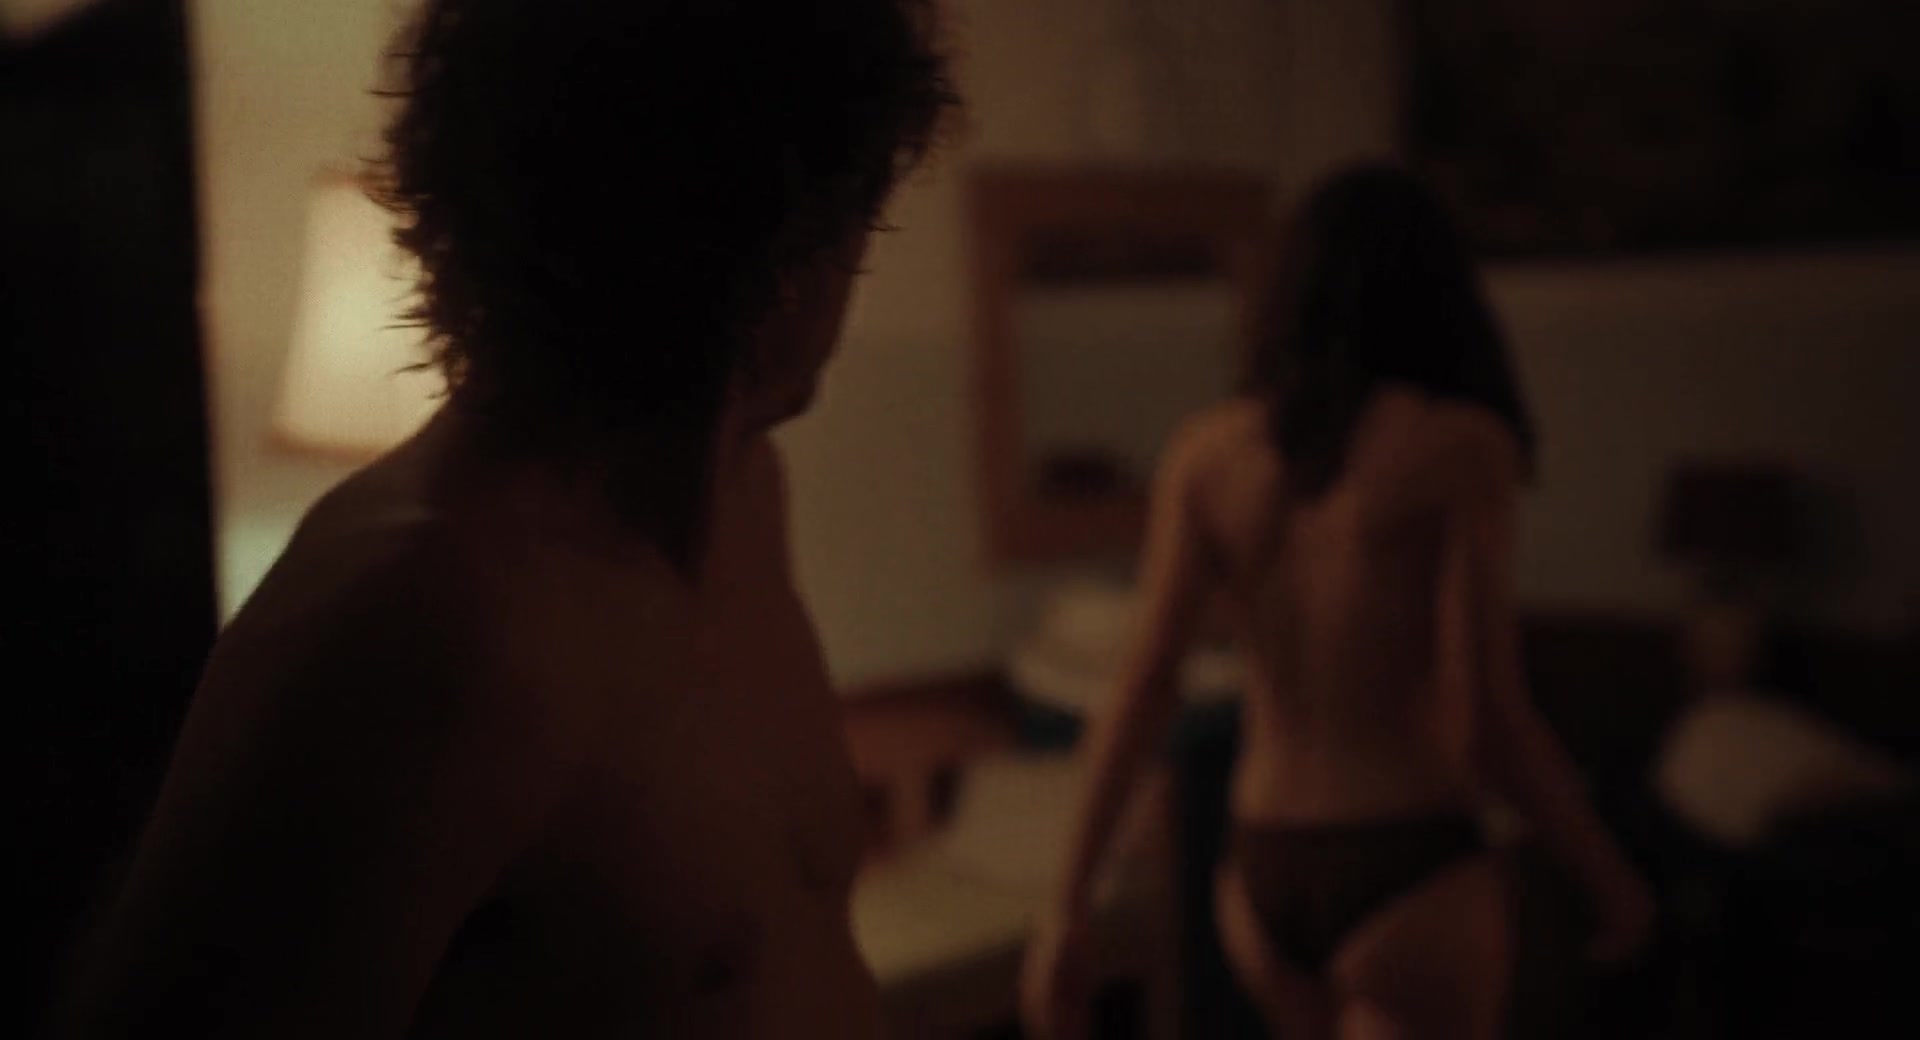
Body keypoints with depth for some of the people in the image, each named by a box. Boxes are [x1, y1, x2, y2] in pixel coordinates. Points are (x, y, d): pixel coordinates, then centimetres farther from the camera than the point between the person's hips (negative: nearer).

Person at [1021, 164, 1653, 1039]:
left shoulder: (1205, 451, 0)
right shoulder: (1459, 447, -11)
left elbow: (1141, 692, -5)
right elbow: (1487, 724, -13)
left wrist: (1068, 905, -3)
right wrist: (1608, 875, 2)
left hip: (1260, 875, 5)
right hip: (1410, 879, -5)